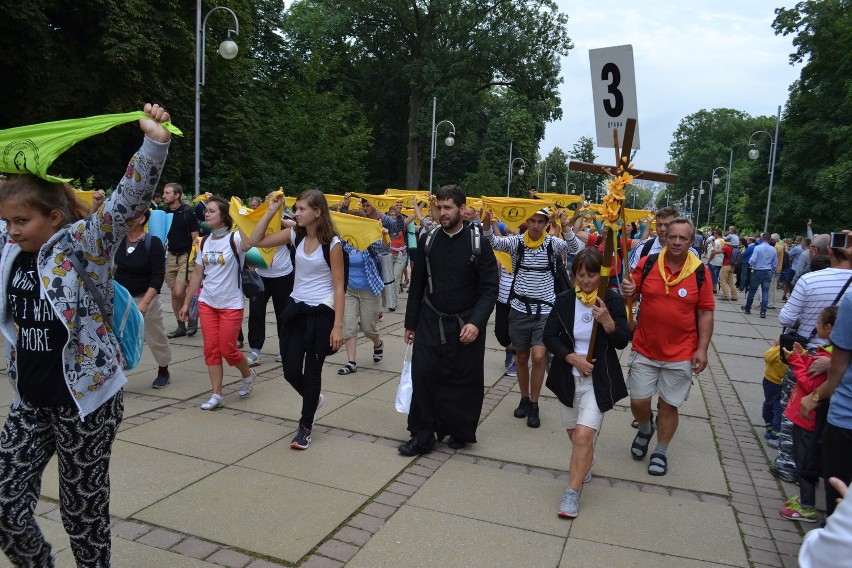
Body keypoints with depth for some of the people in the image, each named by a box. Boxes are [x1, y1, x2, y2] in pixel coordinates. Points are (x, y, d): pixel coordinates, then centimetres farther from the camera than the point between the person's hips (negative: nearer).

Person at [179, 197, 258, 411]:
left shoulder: (235, 238, -12)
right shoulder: (205, 242, 6)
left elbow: (249, 244, -38)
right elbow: (197, 274, 11)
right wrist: (186, 303, 11)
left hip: (231, 304, -5)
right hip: (207, 303, 5)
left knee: (227, 349, 0)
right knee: (211, 349, 4)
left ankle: (248, 375, 30)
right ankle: (216, 395, 13)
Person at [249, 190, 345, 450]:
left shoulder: (332, 243, -13)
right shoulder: (295, 235, 2)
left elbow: (339, 287, -12)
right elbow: (256, 241, 2)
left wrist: (338, 326, -15)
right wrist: (271, 211, -5)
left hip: (320, 312, -5)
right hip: (295, 309, 5)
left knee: (312, 371, 6)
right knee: (291, 370, 7)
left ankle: (305, 427, 24)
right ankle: (314, 398, 40)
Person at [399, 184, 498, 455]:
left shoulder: (479, 243, -6)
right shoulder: (427, 240, 3)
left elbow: (489, 289, -7)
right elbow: (417, 286, 8)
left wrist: (476, 323, -20)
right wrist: (410, 324, 10)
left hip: (466, 326, -2)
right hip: (430, 323, 2)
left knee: (464, 381, 6)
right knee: (423, 376, -3)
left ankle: (460, 431, 26)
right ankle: (422, 436, 10)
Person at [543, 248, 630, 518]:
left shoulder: (613, 301, -8)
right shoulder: (564, 300, -4)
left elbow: (623, 342, -8)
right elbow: (549, 337, -3)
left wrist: (607, 321, -26)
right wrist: (572, 357, -17)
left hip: (598, 380, -3)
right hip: (568, 378, 3)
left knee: (583, 436, -14)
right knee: (574, 434, 16)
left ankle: (572, 492, 1)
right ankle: (585, 462, 48)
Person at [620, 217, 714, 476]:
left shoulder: (700, 272, -6)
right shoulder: (647, 263, -5)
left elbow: (706, 312, -2)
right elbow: (632, 295, 6)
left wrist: (702, 349, -7)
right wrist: (627, 291, -18)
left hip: (681, 354, -1)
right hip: (645, 349, 1)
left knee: (669, 405, 9)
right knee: (638, 401, 6)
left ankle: (661, 452, 30)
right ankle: (645, 429, 39)